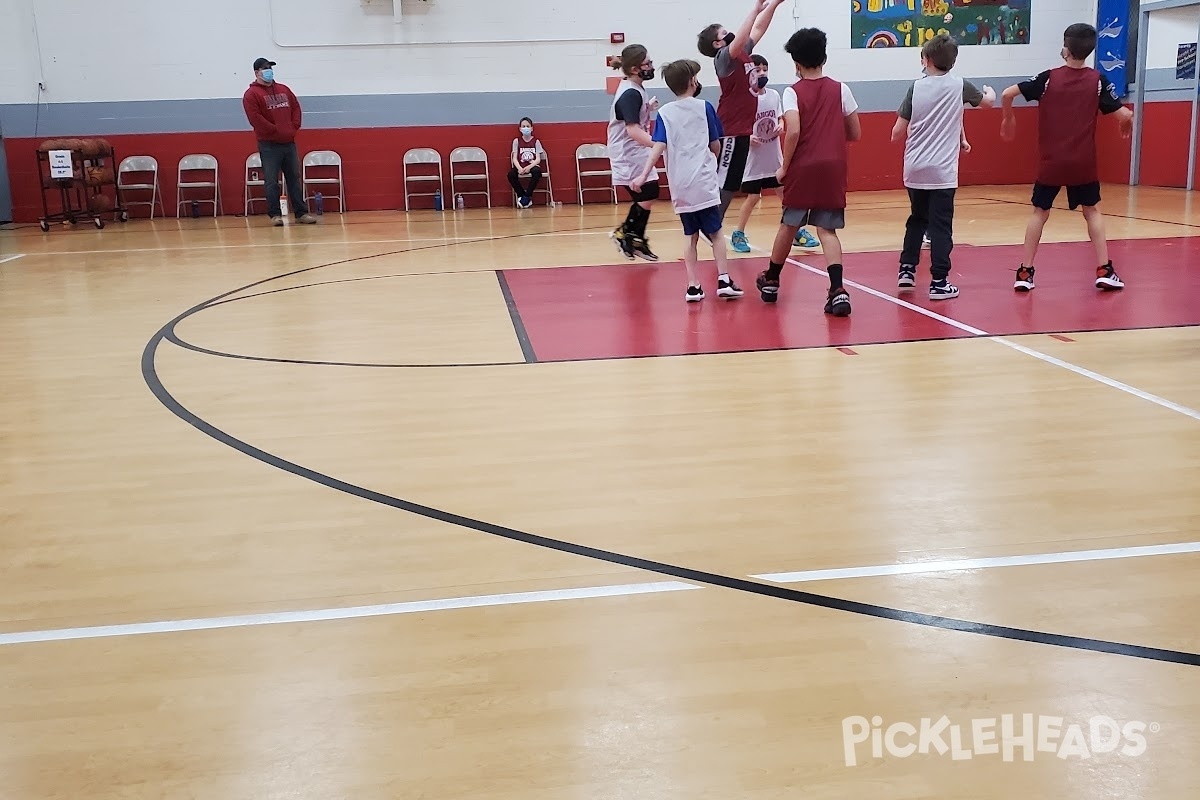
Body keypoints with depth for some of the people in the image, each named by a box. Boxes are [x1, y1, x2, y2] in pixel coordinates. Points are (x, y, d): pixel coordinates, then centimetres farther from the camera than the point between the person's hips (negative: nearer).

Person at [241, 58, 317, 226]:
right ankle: (275, 214, 2)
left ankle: (301, 213, 10)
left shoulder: (284, 90, 16)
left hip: (289, 142, 6)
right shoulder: (251, 94, -4)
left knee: (295, 179, 7)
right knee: (271, 181, -3)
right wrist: (276, 131, -14)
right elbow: (255, 118, -14)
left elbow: (296, 107, 17)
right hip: (269, 144, -6)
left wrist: (294, 127, 1)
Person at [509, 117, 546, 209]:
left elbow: (538, 159, -3)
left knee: (537, 171, -37)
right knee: (511, 174, -30)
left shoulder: (536, 141, 5)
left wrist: (529, 167, -21)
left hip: (533, 166, -1)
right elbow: (515, 158, 1)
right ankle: (521, 196, -12)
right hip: (520, 167, 1)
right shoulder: (516, 141, 7)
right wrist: (519, 168, -20)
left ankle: (527, 196, -23)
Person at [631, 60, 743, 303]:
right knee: (715, 232, 6)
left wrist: (644, 175, -11)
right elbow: (716, 147, 5)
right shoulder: (704, 107, 1)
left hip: (680, 186, 2)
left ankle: (693, 286, 6)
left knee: (691, 235, 11)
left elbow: (658, 147, -8)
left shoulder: (665, 113, 4)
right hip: (704, 182, -2)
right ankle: (724, 280, -3)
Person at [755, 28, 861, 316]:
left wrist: (784, 167, -5)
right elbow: (855, 133, 9)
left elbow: (793, 131, -16)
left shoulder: (793, 92, -2)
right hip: (833, 167, 2)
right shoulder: (840, 89, 6)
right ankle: (837, 290, -17)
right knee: (827, 230, 2)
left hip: (802, 168, -1)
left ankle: (771, 281, 32)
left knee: (789, 225, 16)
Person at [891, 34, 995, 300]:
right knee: (941, 226, 1)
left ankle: (907, 269, 18)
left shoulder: (916, 88, 0)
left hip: (914, 170, 2)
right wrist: (990, 92, 42)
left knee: (917, 219, 20)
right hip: (942, 171, -2)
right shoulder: (959, 86, -1)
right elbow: (988, 102, 19)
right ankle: (939, 282, 1)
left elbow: (897, 133, -1)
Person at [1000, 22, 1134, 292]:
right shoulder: (1098, 81, -1)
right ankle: (1104, 270, 9)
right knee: (1092, 211, 15)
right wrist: (1128, 125, 18)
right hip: (1083, 163, 1)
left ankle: (1025, 272, 7)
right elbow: (1124, 115, -5)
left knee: (1040, 213, 11)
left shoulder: (1049, 78, -3)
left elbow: (1007, 94, -8)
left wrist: (1008, 119, 10)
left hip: (1050, 162, 0)